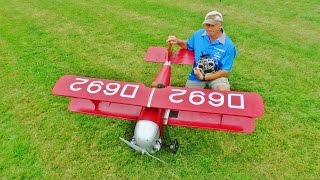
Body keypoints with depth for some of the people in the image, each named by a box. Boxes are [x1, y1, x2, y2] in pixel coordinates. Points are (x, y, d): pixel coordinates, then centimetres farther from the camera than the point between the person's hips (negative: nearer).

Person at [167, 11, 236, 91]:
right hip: (197, 74, 3)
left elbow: (225, 71, -14)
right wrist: (178, 42, -7)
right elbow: (188, 46, 16)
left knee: (224, 91, -29)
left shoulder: (229, 46, -16)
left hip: (216, 75, -3)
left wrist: (204, 77, -23)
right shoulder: (198, 35, -5)